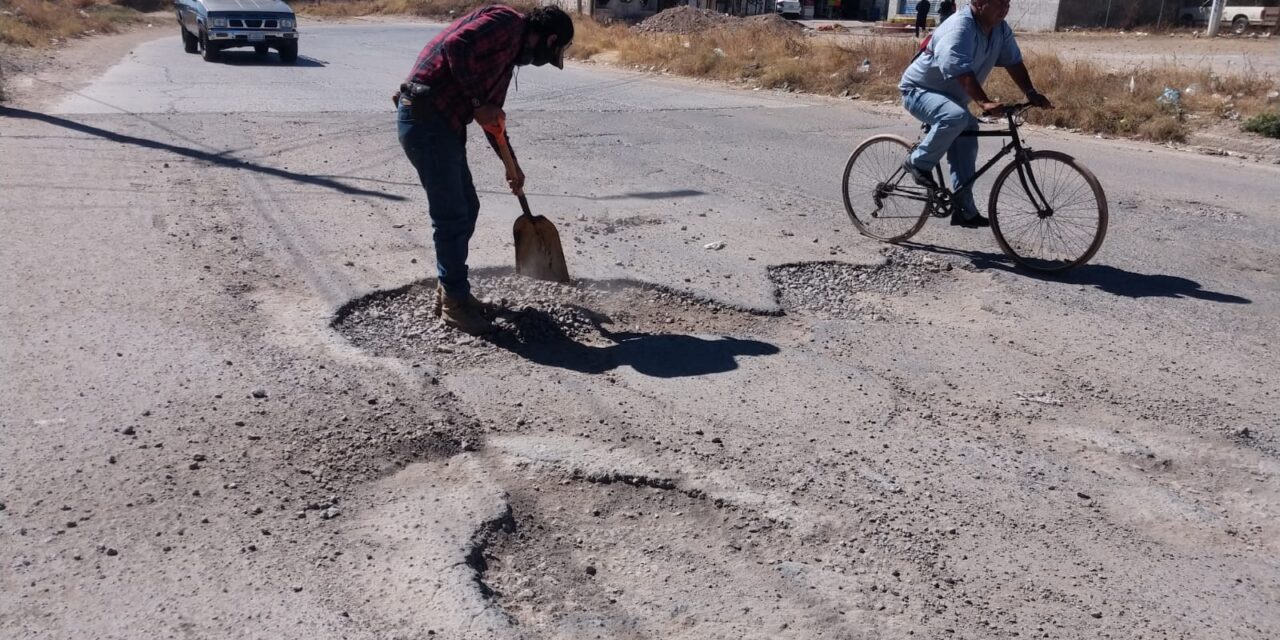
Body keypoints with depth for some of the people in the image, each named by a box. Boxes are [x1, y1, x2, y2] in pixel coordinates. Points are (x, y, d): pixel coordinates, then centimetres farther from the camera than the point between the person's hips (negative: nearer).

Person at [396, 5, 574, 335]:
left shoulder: (512, 51, 21)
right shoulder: (506, 22, -8)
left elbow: (493, 113, 29)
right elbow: (456, 46, -24)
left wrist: (511, 163, 34)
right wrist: (478, 102, -15)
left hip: (444, 122, 10)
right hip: (425, 117, -10)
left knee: (466, 208, 16)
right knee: (452, 215, -4)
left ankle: (449, 289, 28)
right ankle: (455, 301, 9)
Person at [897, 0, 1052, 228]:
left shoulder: (1001, 29, -2)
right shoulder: (959, 29, -28)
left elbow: (1014, 62, 1)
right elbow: (962, 72, -38)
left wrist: (1032, 94, -10)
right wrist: (985, 102, -47)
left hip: (950, 97, 9)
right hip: (920, 91, -9)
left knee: (966, 149, 5)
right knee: (956, 117, -37)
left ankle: (965, 211, 12)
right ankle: (919, 163, -18)